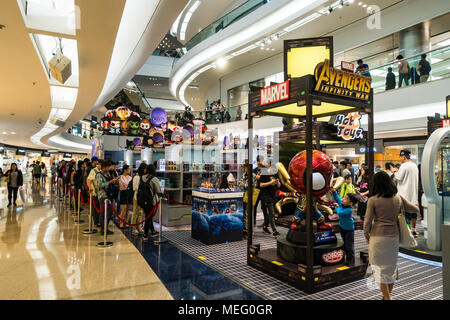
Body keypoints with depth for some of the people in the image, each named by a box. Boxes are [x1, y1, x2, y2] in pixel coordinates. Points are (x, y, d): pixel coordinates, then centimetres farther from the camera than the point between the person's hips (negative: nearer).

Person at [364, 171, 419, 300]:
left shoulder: (373, 200, -12)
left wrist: (366, 235, 5)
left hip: (377, 237, -4)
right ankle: (389, 293, 34)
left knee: (380, 267, 8)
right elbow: (416, 210, 11)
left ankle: (387, 297, 9)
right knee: (391, 266, 20)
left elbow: (368, 221, -10)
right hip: (393, 236, 4)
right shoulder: (398, 198, -1)